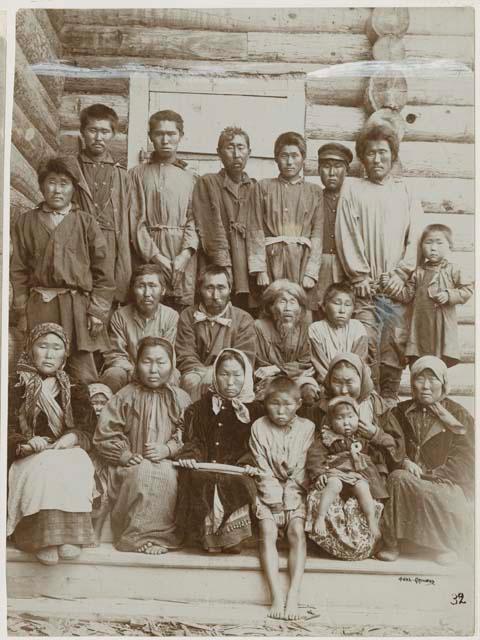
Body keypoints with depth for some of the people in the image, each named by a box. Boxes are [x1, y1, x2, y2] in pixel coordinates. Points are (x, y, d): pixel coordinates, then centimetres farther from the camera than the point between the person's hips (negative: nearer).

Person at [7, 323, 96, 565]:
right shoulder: (17, 389, 11)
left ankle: (69, 537, -37)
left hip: (70, 454, 1)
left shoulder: (75, 391, 17)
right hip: (30, 459, -1)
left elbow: (87, 432, 10)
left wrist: (73, 438, -13)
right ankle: (44, 540, -38)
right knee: (45, 468, -36)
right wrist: (25, 444, -18)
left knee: (68, 470, -34)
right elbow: (8, 434, 4)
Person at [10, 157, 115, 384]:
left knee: (84, 378, 0)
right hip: (39, 308, 1)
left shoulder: (86, 223, 4)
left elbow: (104, 272, 3)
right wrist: (21, 312, 3)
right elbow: (18, 271, 9)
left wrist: (97, 311, -3)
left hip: (78, 308, -1)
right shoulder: (26, 222, 9)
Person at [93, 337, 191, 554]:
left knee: (167, 476, -32)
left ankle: (160, 534, -18)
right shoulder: (125, 396, 4)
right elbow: (105, 432, 0)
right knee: (140, 475, -33)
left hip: (166, 463, 1)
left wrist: (168, 448, -15)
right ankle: (136, 535, -20)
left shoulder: (180, 398, 7)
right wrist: (123, 455, -11)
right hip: (134, 464, -1)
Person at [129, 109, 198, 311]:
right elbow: (136, 220, 1)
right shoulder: (137, 174, 10)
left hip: (184, 258, 1)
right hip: (149, 253, -1)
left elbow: (194, 219, 5)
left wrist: (185, 253, -11)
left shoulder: (189, 177, 15)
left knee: (183, 312, -5)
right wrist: (156, 256, -10)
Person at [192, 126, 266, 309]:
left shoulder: (255, 188, 18)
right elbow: (209, 228, -3)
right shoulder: (207, 183, 7)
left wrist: (261, 269, -4)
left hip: (249, 273, 3)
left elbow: (260, 231, 10)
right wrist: (223, 268, -13)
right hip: (219, 273, -3)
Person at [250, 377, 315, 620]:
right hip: (269, 493, 0)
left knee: (297, 532, -24)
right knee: (267, 532, -23)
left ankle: (293, 597, -25)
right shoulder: (259, 427, 0)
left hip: (295, 493, 0)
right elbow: (262, 468, -3)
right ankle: (277, 597, -26)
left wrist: (288, 498, -10)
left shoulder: (307, 427, 1)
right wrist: (274, 497, -12)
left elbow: (301, 470, -2)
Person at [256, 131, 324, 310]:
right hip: (272, 257, 0)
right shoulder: (264, 187, 11)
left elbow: (318, 234, 4)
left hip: (303, 260, 1)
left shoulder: (315, 192, 13)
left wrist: (311, 272, -7)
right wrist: (259, 269, -8)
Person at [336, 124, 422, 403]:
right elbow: (347, 235, 2)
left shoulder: (406, 192, 14)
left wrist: (401, 274, -5)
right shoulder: (353, 189, 10)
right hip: (365, 286, -1)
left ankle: (390, 399, 12)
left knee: (397, 344, 1)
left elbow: (416, 236, 7)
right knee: (366, 347, -6)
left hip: (398, 286, 2)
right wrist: (360, 277, -6)